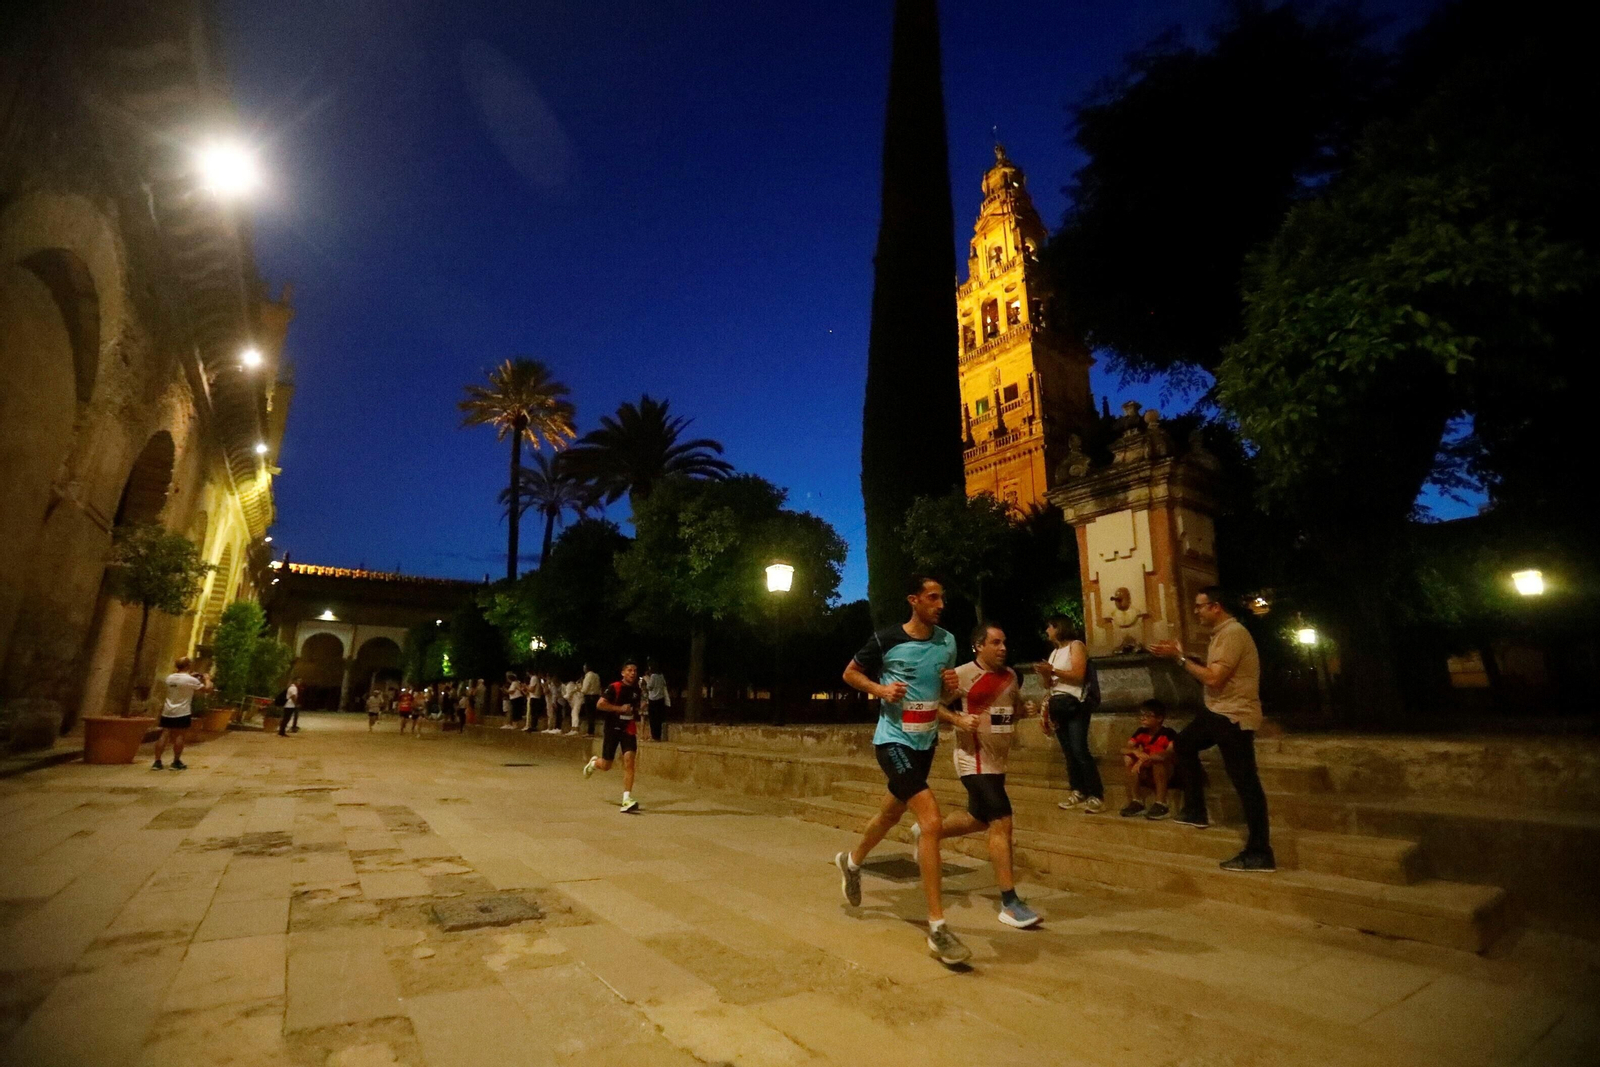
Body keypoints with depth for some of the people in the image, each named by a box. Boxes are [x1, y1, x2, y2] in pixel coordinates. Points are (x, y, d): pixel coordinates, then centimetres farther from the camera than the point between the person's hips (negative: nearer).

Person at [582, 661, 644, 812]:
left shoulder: (637, 690, 6)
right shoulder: (614, 687, -12)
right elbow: (600, 704, -22)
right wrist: (620, 708, -23)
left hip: (629, 730, 3)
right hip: (613, 729, -3)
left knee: (629, 761, -15)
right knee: (606, 765, 7)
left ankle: (626, 800, -16)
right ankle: (593, 762, 45)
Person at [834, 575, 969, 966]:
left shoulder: (947, 641, 2)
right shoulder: (886, 640, -15)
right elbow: (850, 673, -2)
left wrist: (952, 685, -8)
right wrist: (881, 689, -18)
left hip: (926, 740, 7)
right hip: (894, 739, -7)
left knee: (892, 812, 23)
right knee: (931, 819, -18)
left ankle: (852, 861, 51)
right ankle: (937, 927, -9)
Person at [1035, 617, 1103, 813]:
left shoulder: (1076, 645, -1)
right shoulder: (1054, 652, 20)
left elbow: (1079, 676, -14)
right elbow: (1048, 684, 18)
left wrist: (1053, 670, -14)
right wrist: (1043, 673, -1)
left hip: (1074, 704, -7)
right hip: (1057, 705, 7)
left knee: (1080, 750, -14)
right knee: (1068, 752, 5)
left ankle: (1096, 796, -10)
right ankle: (1078, 792, 9)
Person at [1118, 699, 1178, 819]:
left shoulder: (1168, 734, -16)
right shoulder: (1141, 733, -1)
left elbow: (1170, 754, -35)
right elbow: (1123, 749, -8)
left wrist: (1145, 758, -40)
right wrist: (1136, 751, -31)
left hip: (1168, 776, -5)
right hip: (1147, 776, 5)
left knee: (1158, 760, -33)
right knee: (1128, 758, -19)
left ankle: (1161, 805, -25)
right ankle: (1136, 802, -16)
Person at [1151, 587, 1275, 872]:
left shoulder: (1233, 633, -19)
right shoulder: (1222, 633, 14)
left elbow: (1213, 679, -25)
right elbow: (1208, 674, 15)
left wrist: (1180, 657, -17)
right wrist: (1181, 655, 6)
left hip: (1234, 716, -11)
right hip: (1218, 711, 11)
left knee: (1245, 783, -7)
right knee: (1184, 743, 23)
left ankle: (1260, 854, 0)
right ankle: (1195, 812, 28)